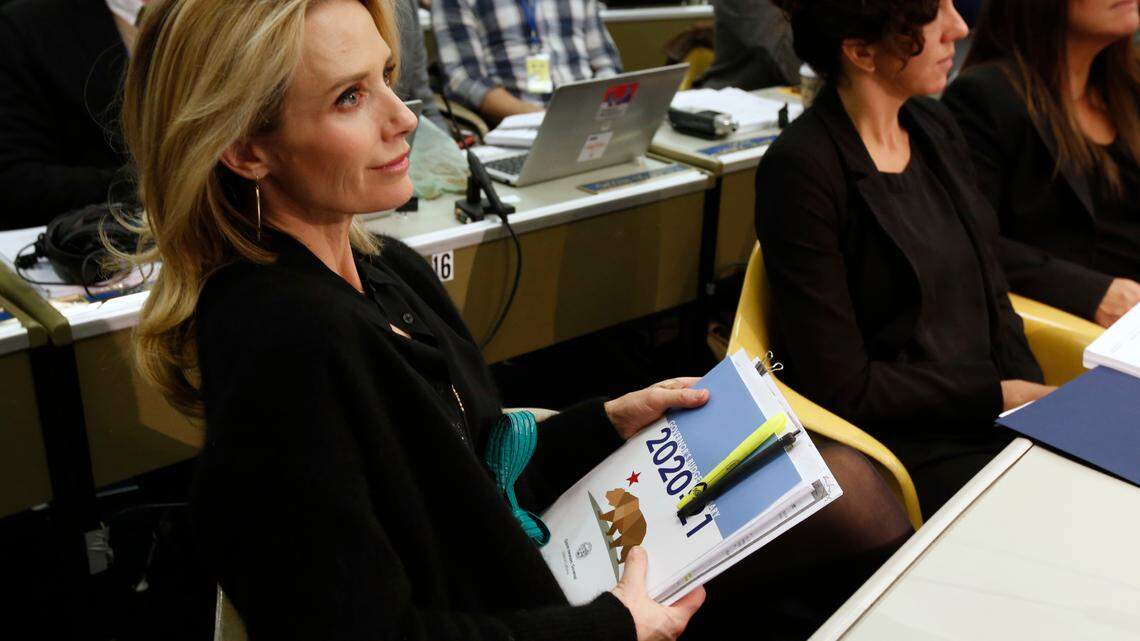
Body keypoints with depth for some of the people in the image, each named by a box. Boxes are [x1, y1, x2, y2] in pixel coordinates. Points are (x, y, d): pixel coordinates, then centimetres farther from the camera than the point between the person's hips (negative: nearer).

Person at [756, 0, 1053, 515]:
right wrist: (1000, 394, -12)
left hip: (993, 416, 7)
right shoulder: (801, 170, -18)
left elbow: (991, 294, 12)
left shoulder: (935, 127, 6)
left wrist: (1035, 397, -4)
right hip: (898, 443, -7)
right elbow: (843, 388, -17)